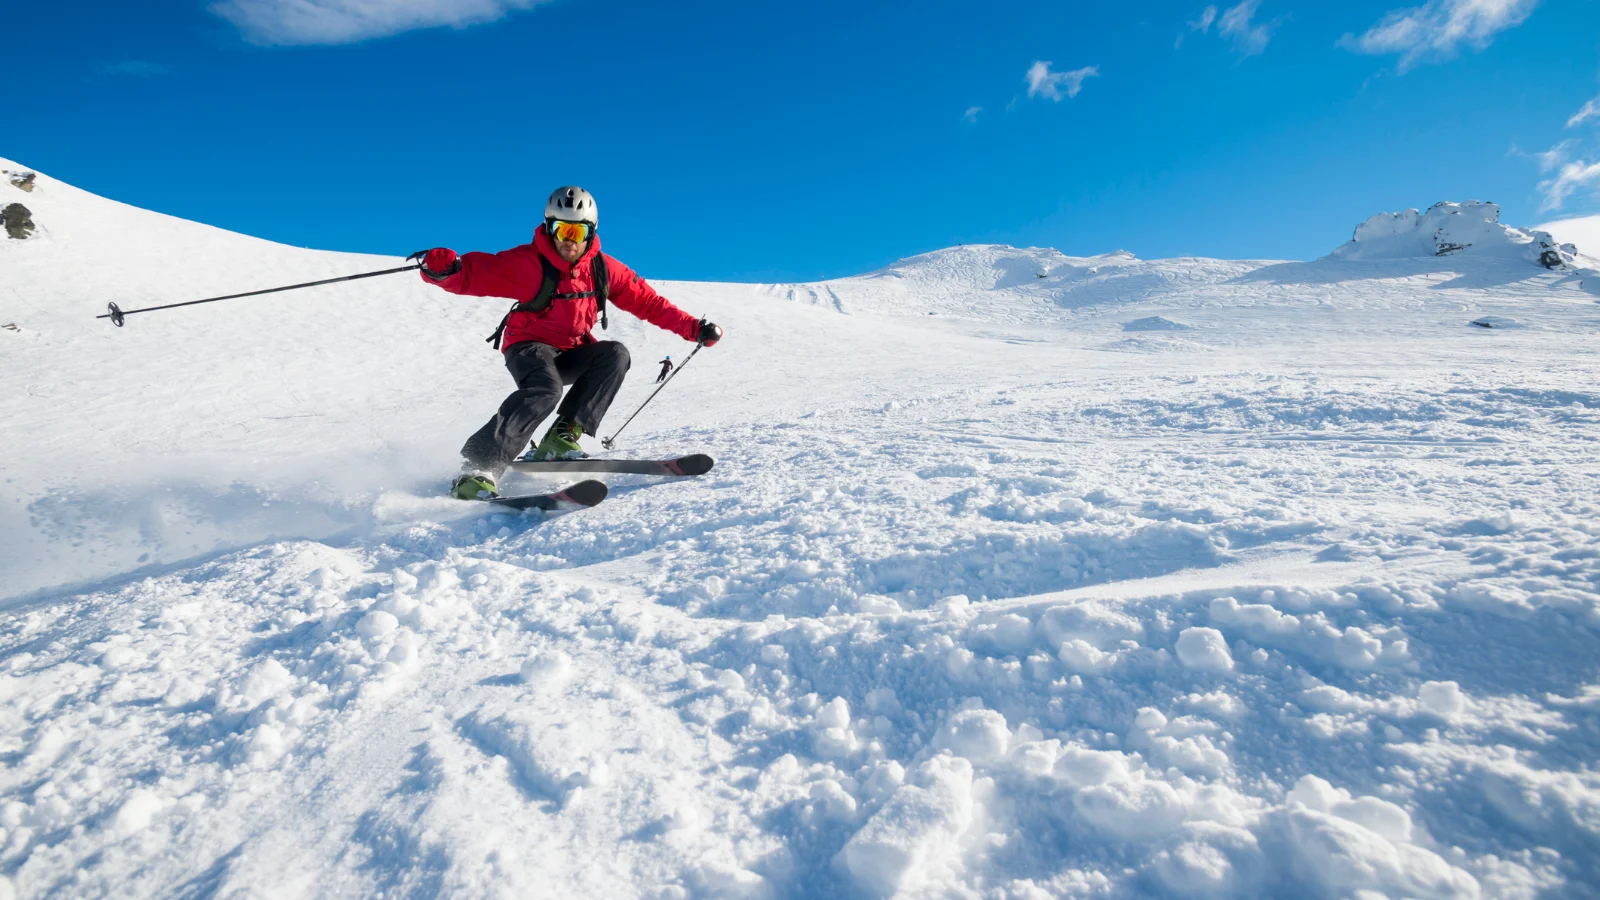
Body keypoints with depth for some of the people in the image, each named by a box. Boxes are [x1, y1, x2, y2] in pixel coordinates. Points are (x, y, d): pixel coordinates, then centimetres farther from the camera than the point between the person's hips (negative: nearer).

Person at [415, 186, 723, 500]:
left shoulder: (603, 269, -1)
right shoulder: (528, 262, -13)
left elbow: (647, 301, 2)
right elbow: (474, 274, -22)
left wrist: (694, 329, -1)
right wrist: (444, 268, -46)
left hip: (571, 353, 5)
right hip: (529, 345, -5)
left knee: (615, 354, -22)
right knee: (545, 389, -35)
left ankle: (563, 435, -22)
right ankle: (477, 468, -34)